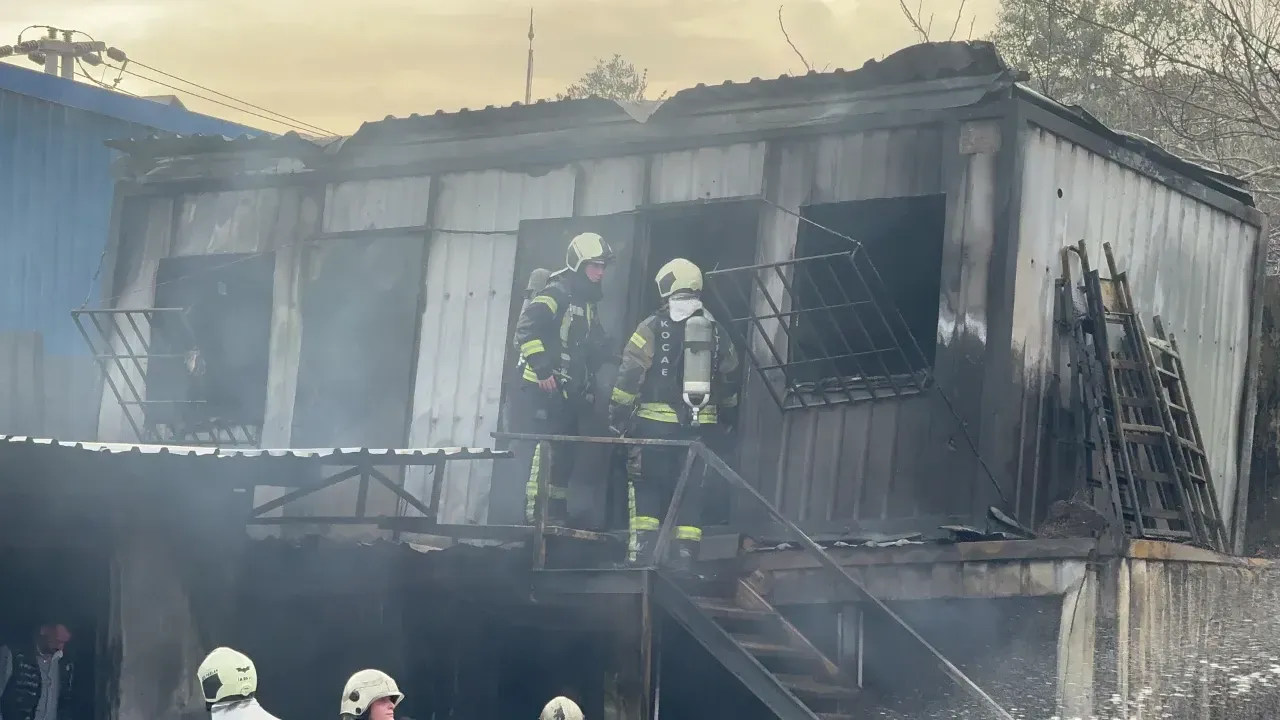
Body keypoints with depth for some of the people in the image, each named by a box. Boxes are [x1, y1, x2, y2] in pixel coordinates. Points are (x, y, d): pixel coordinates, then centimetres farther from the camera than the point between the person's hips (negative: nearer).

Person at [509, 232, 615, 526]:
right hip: (539, 391, -9)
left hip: (566, 395, 9)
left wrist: (588, 383, 18)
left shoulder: (587, 305, 19)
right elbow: (526, 328, -24)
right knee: (541, 452, -17)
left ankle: (557, 517, 16)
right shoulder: (556, 294, -10)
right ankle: (535, 514, -19)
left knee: (562, 457, 10)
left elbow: (596, 350, 29)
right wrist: (542, 367, -26)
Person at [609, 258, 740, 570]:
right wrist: (725, 422, 28)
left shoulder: (654, 327, -5)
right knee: (691, 491, 8)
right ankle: (685, 555, 4)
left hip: (656, 424, -4)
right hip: (699, 427, 4)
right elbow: (729, 381, 18)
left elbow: (629, 377, -8)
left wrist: (617, 419, -2)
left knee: (645, 485, 5)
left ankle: (642, 549, -4)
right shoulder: (717, 331, 10)